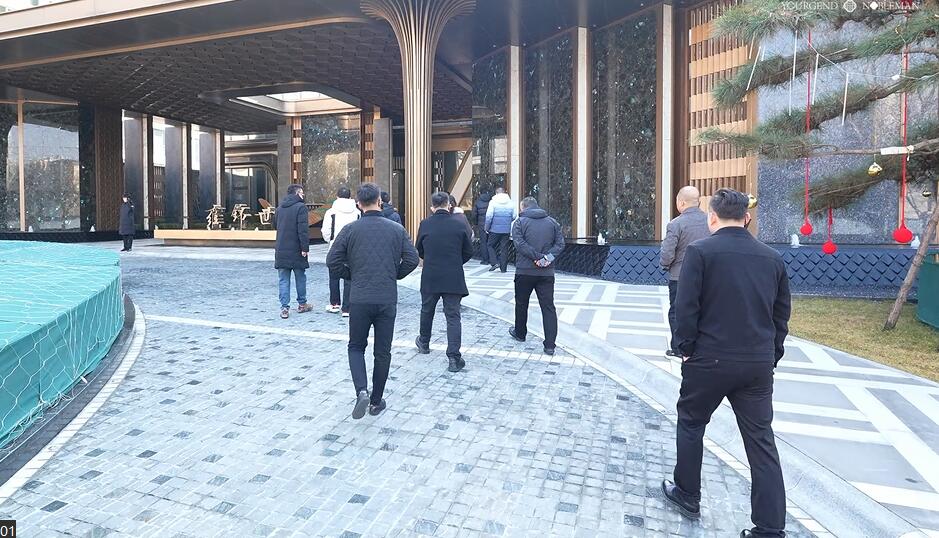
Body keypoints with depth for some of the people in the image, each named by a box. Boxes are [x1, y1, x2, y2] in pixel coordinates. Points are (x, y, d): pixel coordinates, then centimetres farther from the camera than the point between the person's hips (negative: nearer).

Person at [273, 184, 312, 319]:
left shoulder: (279, 208, 10)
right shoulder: (301, 207, -10)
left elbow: (275, 226, 23)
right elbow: (303, 230, -18)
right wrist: (305, 248, -18)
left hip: (281, 251, 5)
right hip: (296, 251, -5)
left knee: (284, 280, 6)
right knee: (300, 278, 11)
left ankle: (284, 308, 1)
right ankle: (302, 304, 22)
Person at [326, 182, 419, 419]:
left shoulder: (350, 229, -3)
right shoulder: (396, 229, 0)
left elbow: (332, 261, -5)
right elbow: (412, 259, -3)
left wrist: (352, 275, 12)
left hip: (359, 300, -1)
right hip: (388, 300, 1)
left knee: (356, 347, 17)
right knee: (383, 352, 13)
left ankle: (361, 391, -4)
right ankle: (376, 401, 22)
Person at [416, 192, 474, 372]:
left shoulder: (425, 224, -4)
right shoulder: (460, 224, -6)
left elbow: (419, 251, 8)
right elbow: (468, 252, 2)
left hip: (430, 277, 1)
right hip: (453, 278, -1)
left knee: (427, 311, 22)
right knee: (453, 316, 2)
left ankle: (424, 343, 43)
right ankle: (454, 357, -5)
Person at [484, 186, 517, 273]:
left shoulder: (493, 202, -6)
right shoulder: (511, 202, 3)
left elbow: (489, 216, -9)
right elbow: (514, 216, 5)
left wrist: (487, 228, 2)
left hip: (495, 229, -3)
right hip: (506, 230, 3)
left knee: (491, 245, 13)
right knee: (504, 248, 8)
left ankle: (494, 263, -2)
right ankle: (503, 268, 11)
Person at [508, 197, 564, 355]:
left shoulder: (520, 222, -2)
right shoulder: (552, 222, 9)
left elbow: (520, 244, -15)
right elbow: (560, 243, 1)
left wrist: (538, 257, -16)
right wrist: (549, 257, -10)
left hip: (524, 271, -2)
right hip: (547, 272, 2)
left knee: (521, 304, 18)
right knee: (548, 307, 3)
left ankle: (520, 333, 36)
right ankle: (550, 345, -3)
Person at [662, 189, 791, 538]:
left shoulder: (700, 251, -8)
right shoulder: (773, 258, 8)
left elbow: (685, 308, -12)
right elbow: (781, 314, 11)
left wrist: (686, 348, -1)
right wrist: (770, 355, 18)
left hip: (709, 360, -4)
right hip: (758, 364, 4)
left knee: (691, 423, 18)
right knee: (761, 442, 10)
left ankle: (687, 495, 32)